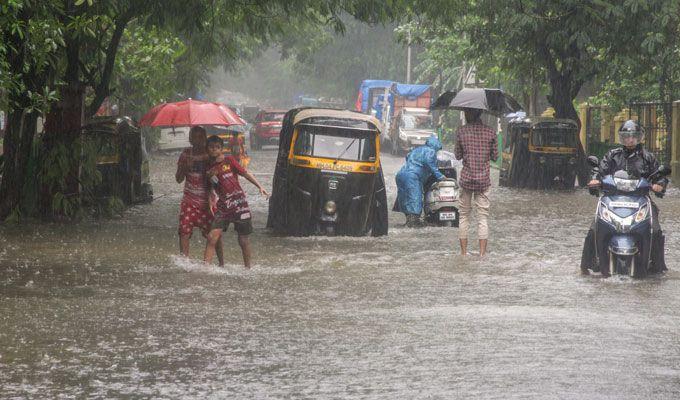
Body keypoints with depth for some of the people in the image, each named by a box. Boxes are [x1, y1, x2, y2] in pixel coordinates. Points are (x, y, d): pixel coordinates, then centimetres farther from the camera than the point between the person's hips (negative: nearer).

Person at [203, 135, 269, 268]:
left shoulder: (229, 160, 0)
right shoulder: (210, 168, 11)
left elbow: (245, 173, 2)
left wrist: (260, 187, -3)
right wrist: (209, 176, 1)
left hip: (239, 203, -3)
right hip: (223, 206, 3)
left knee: (243, 239, 3)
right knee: (212, 237, -11)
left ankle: (248, 267, 17)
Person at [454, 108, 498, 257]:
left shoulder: (461, 131, -4)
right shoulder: (490, 132, -2)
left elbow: (458, 155, 3)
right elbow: (495, 156, 5)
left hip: (466, 179, 0)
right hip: (484, 180, 0)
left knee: (464, 216, 10)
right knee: (482, 217, 2)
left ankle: (463, 252, 10)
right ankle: (482, 253, -4)